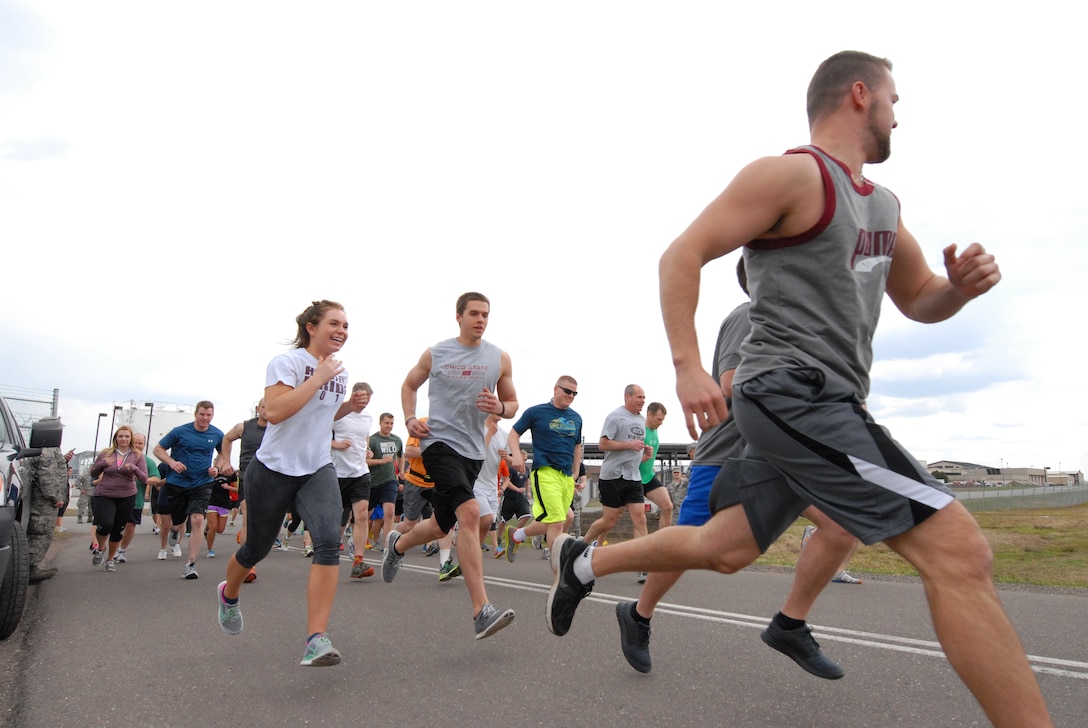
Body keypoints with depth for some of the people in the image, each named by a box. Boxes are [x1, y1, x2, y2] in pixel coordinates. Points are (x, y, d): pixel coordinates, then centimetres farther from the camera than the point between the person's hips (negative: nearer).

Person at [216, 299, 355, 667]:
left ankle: (316, 639, -21)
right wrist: (318, 378, -24)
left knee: (329, 542, -20)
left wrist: (348, 406, 4)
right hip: (273, 469, -4)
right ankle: (228, 594, 50)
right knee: (257, 548, 14)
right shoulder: (287, 362, -12)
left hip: (318, 470, 4)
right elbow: (274, 412, -27)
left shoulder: (340, 372, 8)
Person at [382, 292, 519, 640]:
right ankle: (482, 611, -25)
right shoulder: (435, 354, 2)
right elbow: (409, 385, 17)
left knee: (440, 526, 16)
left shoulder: (500, 358, 6)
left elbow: (512, 403, 12)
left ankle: (397, 544, 50)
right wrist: (410, 418, 0)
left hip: (473, 451, 5)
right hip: (439, 442, -4)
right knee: (469, 513, -25)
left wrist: (499, 408, -11)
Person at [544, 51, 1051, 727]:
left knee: (724, 549, 15)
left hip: (822, 408, 10)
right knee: (959, 549, -12)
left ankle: (584, 562, 29)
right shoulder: (792, 174, -6)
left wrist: (962, 283, 3)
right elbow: (682, 256, -11)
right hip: (793, 393, -10)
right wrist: (688, 367, -20)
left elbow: (919, 301, 27)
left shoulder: (883, 204, 21)